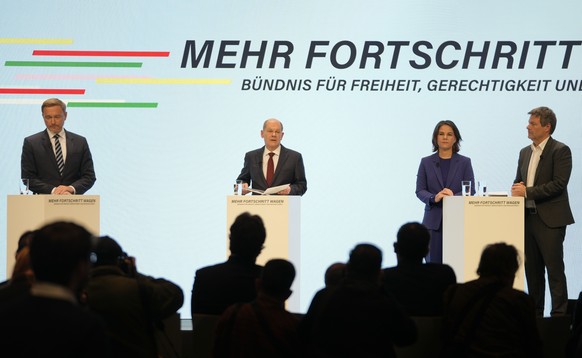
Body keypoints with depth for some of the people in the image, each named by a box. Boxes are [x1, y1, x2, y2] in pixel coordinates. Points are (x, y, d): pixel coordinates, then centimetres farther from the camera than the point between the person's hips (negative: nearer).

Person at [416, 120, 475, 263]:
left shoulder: (464, 162, 7)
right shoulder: (426, 162, 9)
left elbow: (471, 190, 0)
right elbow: (420, 190, 4)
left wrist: (454, 197, -19)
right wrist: (434, 198, -16)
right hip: (434, 220, 1)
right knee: (434, 262, -4)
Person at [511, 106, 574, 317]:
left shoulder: (560, 151, -7)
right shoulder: (525, 153, 16)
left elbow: (559, 184, -16)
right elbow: (519, 181, 22)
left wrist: (527, 192, -16)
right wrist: (517, 189, -3)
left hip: (550, 220, -7)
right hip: (528, 218, 7)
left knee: (554, 269, -7)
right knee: (532, 269, 10)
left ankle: (559, 315, -4)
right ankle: (535, 314, 16)